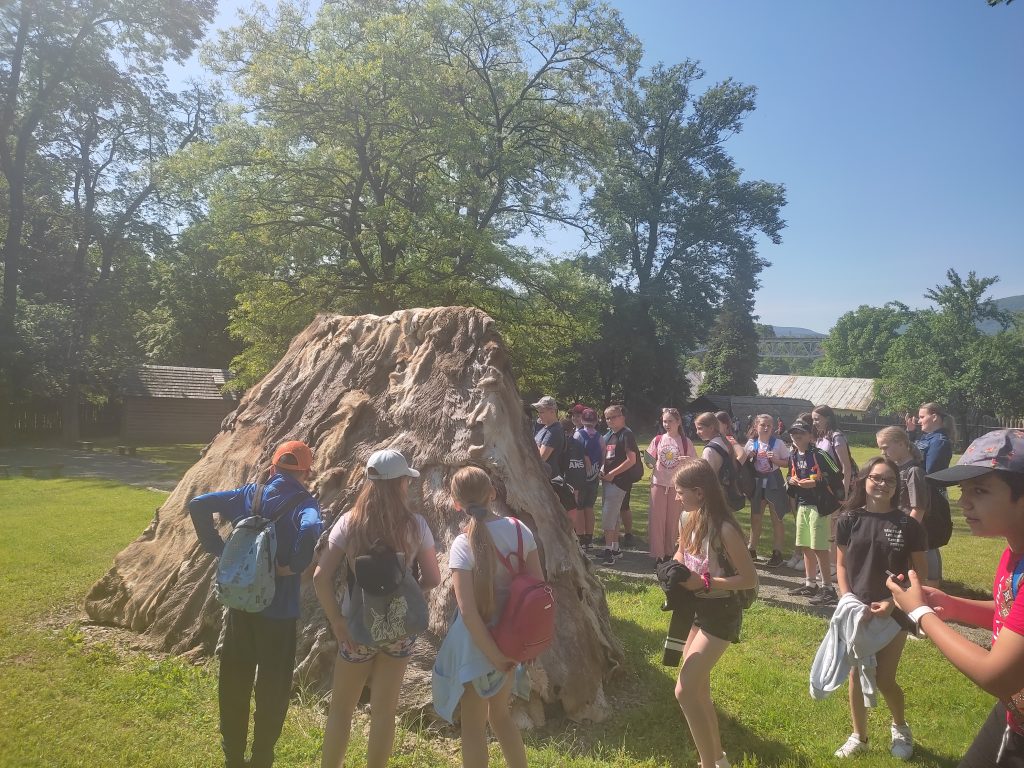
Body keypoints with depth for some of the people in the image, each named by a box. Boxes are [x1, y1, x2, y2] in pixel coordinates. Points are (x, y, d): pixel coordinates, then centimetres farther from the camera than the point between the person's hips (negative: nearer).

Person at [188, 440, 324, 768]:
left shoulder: (250, 494, 1)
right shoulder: (303, 502, -13)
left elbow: (198, 505, -2)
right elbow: (311, 530, -35)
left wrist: (218, 549, 1)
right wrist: (293, 565, -20)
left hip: (240, 603, 4)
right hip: (279, 608, -4)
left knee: (233, 684, 19)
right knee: (272, 689, 12)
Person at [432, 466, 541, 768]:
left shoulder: (464, 544, -21)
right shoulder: (519, 530, -7)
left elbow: (468, 611, -23)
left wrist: (492, 654, -13)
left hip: (477, 645, -5)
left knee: (473, 725, 15)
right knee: (500, 714, 27)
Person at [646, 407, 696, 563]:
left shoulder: (686, 442, -2)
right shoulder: (657, 440, 2)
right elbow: (650, 463, 7)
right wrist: (650, 462, -15)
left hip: (677, 485, -1)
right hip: (659, 484, 1)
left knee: (673, 520, 8)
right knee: (657, 519, 1)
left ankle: (669, 553, 21)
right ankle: (658, 554, 8)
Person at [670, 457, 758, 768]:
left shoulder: (724, 529, -25)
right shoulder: (687, 519, -2)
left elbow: (750, 579, -21)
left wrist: (704, 581, -24)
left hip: (720, 613, -8)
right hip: (696, 609, 8)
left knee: (684, 691, -10)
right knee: (698, 689, 18)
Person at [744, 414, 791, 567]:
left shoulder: (778, 443, -6)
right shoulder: (751, 443, 0)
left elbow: (787, 463, -3)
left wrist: (775, 460, -19)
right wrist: (749, 457, -12)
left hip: (773, 481, -3)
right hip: (757, 482, 3)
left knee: (777, 518, 4)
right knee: (755, 517, 12)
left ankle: (777, 553, 13)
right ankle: (752, 550, 24)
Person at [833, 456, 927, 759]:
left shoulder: (907, 525, -9)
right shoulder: (849, 520, -5)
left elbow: (919, 573, -4)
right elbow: (842, 565, 3)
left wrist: (893, 602, -15)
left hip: (894, 613, -2)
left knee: (884, 679, 5)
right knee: (856, 675, 10)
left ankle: (900, 728, 36)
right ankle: (859, 737, 30)